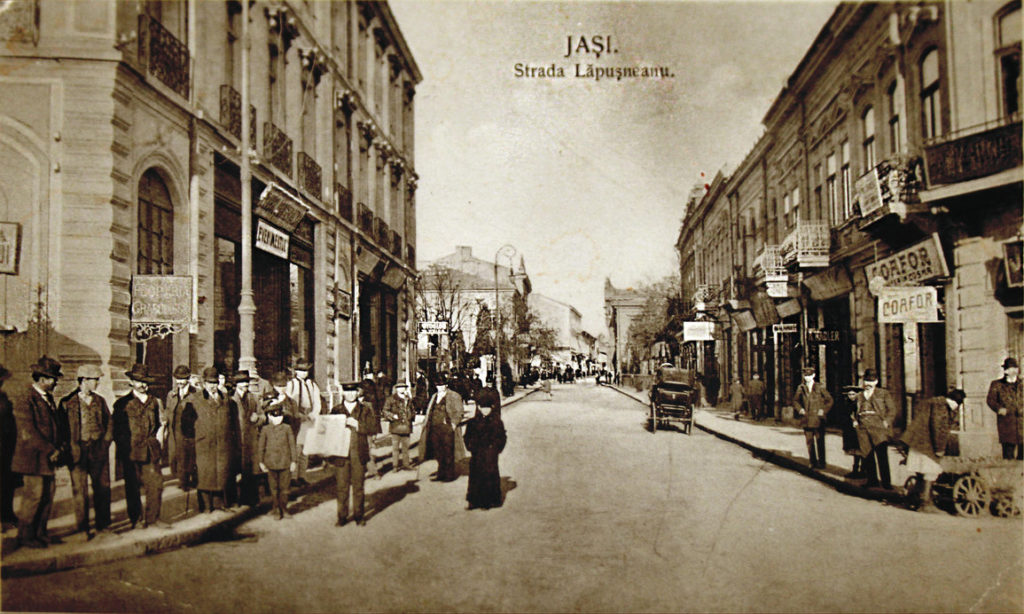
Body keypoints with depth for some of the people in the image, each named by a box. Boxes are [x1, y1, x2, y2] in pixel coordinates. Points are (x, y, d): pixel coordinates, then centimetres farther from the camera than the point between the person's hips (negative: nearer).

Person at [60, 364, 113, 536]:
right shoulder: (68, 402, -2)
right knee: (80, 490, 0)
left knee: (103, 488, 5)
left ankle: (102, 525, 17)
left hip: (99, 451, 4)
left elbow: (109, 423, 15)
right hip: (78, 451, -4)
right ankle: (83, 528, 10)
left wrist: (106, 441, 4)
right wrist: (71, 448, -6)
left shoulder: (100, 401, 11)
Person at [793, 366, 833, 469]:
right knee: (809, 441, 4)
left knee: (820, 441, -1)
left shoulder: (820, 387, -1)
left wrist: (823, 410, -2)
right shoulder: (801, 388, 6)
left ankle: (821, 462, 7)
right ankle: (812, 462, 13)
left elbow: (829, 400, 6)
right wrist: (800, 409, 4)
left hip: (818, 419, -2)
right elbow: (795, 400, 19)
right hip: (806, 420, 2)